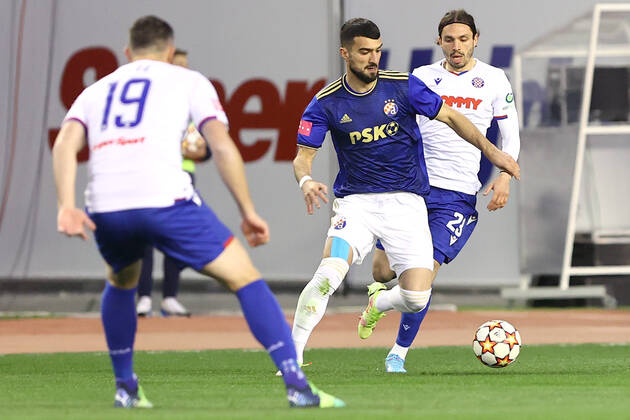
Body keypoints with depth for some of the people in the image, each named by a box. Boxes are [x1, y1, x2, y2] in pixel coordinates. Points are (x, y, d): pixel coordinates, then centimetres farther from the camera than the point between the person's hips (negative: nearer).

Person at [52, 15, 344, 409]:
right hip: (165, 199, -4)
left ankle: (125, 387, 32)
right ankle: (297, 384, -8)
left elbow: (66, 143, 7)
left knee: (121, 283, 35)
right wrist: (248, 212, 8)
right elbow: (222, 144, 4)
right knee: (245, 277, 5)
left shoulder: (96, 91, 27)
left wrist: (67, 206, -4)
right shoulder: (188, 81, 19)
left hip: (105, 208, 4)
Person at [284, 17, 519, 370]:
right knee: (329, 274, -28)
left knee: (416, 298, -11)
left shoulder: (403, 86, -3)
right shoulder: (327, 103, -3)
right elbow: (303, 156, -1)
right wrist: (306, 180, -24)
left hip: (406, 202, 1)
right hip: (355, 202, -1)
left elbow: (449, 117, 7)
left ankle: (377, 304, 27)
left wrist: (491, 151, -1)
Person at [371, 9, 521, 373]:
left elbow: (510, 135, 10)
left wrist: (504, 177, -6)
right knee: (382, 271, -3)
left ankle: (399, 354, 2)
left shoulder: (494, 80, 5)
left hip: (458, 195, -1)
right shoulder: (421, 78, 6)